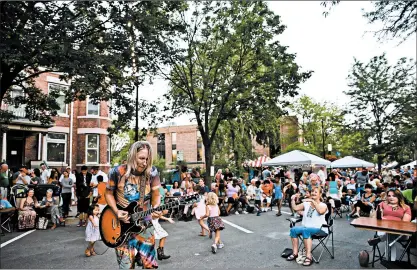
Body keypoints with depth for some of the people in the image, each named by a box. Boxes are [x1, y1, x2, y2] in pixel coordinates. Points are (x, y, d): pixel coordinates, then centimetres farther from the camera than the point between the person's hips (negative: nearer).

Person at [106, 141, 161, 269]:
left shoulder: (152, 172, -8)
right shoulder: (118, 172, -12)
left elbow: (156, 195, 0)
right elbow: (109, 193, 1)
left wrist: (156, 208, -20)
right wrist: (116, 211, -13)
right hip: (122, 223, -1)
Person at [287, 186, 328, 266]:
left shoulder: (323, 205, -1)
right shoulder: (306, 204, 11)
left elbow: (320, 211, -25)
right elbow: (295, 208, 3)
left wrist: (313, 201, -30)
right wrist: (293, 200, -11)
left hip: (318, 228, -5)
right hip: (305, 227, 5)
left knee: (306, 230, -36)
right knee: (293, 229, -23)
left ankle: (309, 256, -34)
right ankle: (295, 253, -13)